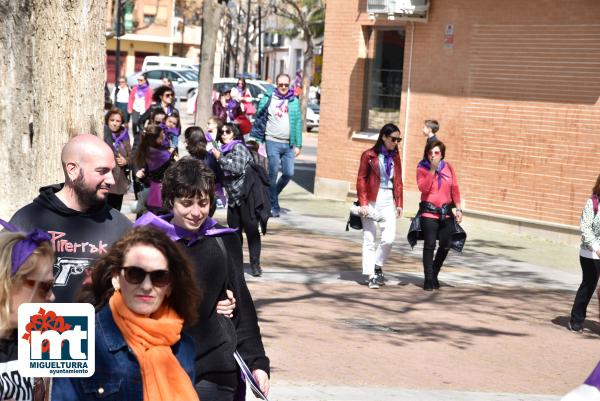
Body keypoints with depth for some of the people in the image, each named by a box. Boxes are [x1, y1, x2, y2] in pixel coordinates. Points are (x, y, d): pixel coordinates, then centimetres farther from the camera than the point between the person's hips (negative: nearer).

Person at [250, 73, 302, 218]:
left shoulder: (294, 102, 10)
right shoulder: (268, 100, 3)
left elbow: (298, 123, 10)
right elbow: (259, 120, 3)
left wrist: (298, 145, 4)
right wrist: (255, 141, -3)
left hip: (289, 144, 3)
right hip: (273, 142, -3)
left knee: (289, 173, -1)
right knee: (273, 173, -6)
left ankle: (272, 195, 23)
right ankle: (274, 206, 0)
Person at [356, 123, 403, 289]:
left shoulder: (394, 156, 10)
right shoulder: (369, 155, -4)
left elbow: (398, 181, 13)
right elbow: (361, 180, -4)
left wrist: (399, 204, 10)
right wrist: (363, 203, -9)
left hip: (388, 202, 3)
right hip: (371, 201, -3)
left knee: (389, 238, -9)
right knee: (369, 239, 2)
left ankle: (378, 266, 14)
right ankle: (371, 275, 8)